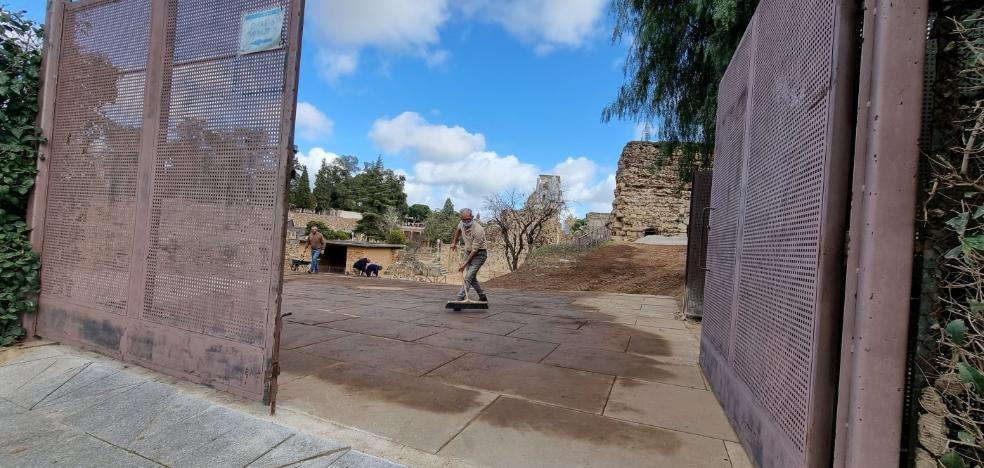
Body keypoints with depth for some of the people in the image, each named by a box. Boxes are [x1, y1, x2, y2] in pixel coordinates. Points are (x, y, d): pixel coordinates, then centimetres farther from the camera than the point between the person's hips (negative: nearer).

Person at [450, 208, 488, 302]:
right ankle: (482, 297, 28)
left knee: (468, 276, -18)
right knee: (472, 277, 13)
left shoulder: (478, 230, -29)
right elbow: (458, 230, 20)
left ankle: (459, 299, -20)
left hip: (479, 254, -8)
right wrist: (454, 242, 19)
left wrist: (465, 263, -24)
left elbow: (475, 250, -26)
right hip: (468, 252, 8)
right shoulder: (462, 223, -8)